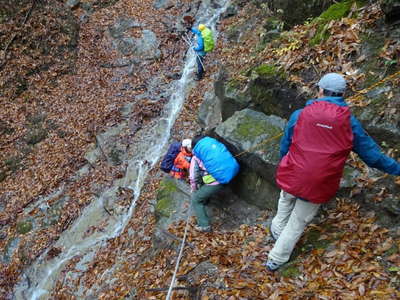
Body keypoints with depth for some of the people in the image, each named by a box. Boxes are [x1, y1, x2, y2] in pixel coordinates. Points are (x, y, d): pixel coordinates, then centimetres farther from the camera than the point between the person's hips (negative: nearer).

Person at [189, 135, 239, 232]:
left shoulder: (196, 157, 6)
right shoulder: (216, 144, 18)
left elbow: (193, 178, 7)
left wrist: (194, 191, 26)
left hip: (216, 181, -6)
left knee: (196, 200, 13)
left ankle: (204, 226, 7)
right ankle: (204, 200, 46)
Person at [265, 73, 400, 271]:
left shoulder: (299, 115, -5)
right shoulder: (350, 123, -5)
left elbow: (284, 147, 7)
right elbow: (371, 154, 2)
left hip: (291, 178, 1)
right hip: (318, 188, 0)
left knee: (286, 202, 33)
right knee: (298, 222, 16)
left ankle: (277, 229, 51)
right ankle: (276, 259, 28)